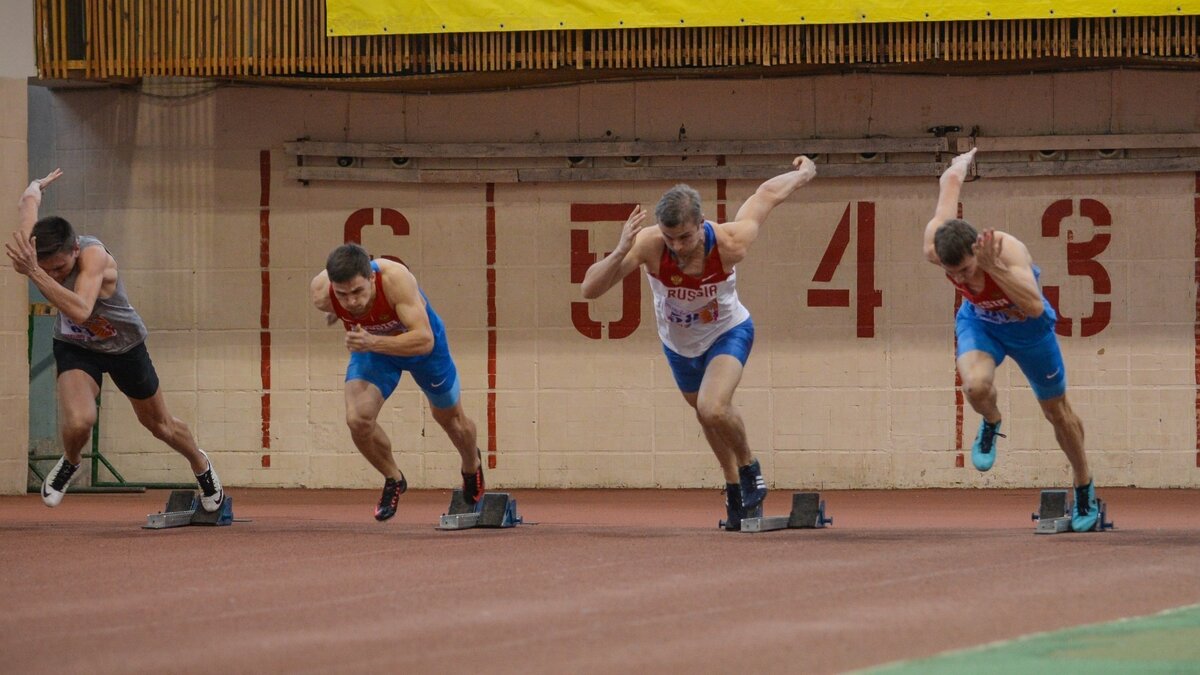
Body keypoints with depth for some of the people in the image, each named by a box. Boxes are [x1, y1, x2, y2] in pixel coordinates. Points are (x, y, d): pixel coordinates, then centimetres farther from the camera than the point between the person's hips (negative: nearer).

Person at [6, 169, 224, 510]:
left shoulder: (94, 256, -40)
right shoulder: (30, 246, -26)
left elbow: (79, 311, -57)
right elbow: (29, 201, -4)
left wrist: (35, 273, -65)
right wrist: (37, 186, 19)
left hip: (124, 346, -2)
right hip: (75, 347, 2)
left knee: (160, 425, 19)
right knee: (78, 422, -26)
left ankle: (201, 465, 52)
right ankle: (69, 463, 10)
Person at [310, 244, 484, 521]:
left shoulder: (396, 279, -45)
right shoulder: (321, 294, -33)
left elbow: (424, 340, -48)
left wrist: (372, 343, -59)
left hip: (423, 343, -2)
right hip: (371, 345, 2)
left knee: (449, 417, 21)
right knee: (357, 420, -20)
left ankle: (472, 465, 56)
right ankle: (393, 479, 11)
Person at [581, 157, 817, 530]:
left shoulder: (729, 243, -35)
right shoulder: (648, 245, -35)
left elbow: (767, 194, -15)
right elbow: (590, 289, -39)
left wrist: (803, 173, 4)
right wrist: (621, 252, -56)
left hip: (728, 333, -3)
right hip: (677, 343, 3)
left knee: (713, 410, -26)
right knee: (707, 415, 22)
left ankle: (749, 467, 4)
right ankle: (734, 488, 48)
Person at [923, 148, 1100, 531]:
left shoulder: (1008, 250, -41)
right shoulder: (935, 248, -31)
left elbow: (1035, 306, -53)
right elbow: (950, 181, -12)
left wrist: (995, 269, -59)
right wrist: (963, 162, 9)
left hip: (1028, 327, -2)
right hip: (979, 321, 2)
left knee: (1056, 411, 14)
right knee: (975, 386, -31)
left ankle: (1084, 488, 39)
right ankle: (991, 425, 7)